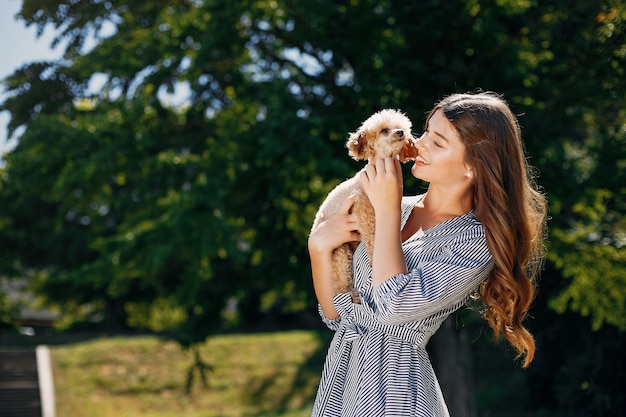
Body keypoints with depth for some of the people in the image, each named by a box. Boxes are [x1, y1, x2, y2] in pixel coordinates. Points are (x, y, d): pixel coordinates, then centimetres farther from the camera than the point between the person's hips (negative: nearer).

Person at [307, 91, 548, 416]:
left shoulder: (475, 241, -14)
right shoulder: (398, 209, 2)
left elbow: (394, 306, -26)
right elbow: (338, 315, 5)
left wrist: (388, 209, -17)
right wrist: (319, 246, -11)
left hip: (393, 389, -5)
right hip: (338, 374, 5)